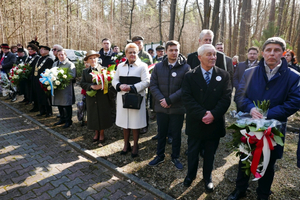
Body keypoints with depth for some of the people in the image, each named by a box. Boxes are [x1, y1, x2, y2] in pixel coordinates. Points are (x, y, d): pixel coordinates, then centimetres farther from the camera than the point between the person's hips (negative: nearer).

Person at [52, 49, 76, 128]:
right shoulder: (55, 64, 17)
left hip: (66, 88, -6)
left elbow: (73, 75, -16)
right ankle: (62, 119, 30)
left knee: (67, 105, 1)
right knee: (59, 104, 14)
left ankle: (68, 120, 14)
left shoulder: (70, 64, -5)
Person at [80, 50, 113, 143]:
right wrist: (92, 86, -16)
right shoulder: (85, 71, 10)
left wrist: (101, 86, -25)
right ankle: (96, 133, 29)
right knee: (93, 116, 10)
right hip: (91, 97, 3)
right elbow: (82, 83, 1)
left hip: (102, 97, -3)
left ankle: (101, 134, 22)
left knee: (102, 114, 4)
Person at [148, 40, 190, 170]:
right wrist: (161, 99, -14)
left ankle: (175, 158, 32)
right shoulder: (158, 66, 3)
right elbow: (153, 85, 0)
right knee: (161, 133, 16)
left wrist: (169, 100, -19)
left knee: (176, 134, 13)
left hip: (177, 108, -2)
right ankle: (160, 156, 35)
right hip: (161, 107, 3)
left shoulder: (185, 67, -6)